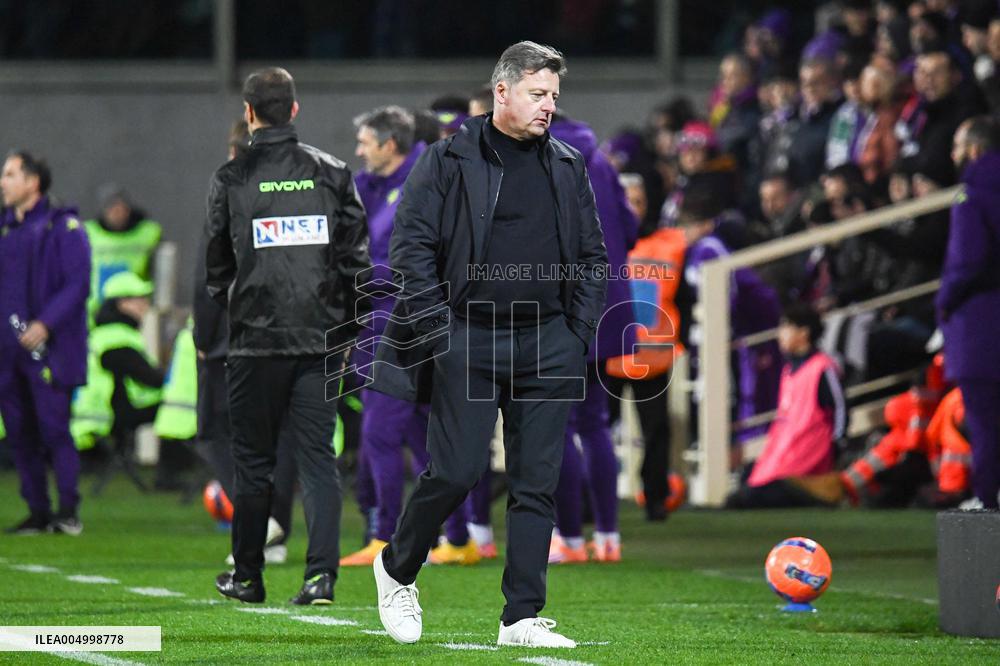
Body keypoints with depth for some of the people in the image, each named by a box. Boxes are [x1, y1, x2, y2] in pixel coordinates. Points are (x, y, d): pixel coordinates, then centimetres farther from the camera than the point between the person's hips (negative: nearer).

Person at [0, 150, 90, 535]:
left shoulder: (63, 228, -4)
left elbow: (78, 283, -10)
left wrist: (46, 323, -20)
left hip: (50, 350, -7)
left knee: (53, 427, -10)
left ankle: (68, 512, -5)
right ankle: (39, 512, 12)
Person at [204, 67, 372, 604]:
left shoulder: (230, 179, -3)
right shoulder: (331, 173, 3)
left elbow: (216, 264, 4)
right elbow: (357, 254, 4)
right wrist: (351, 327, 11)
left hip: (256, 338, -2)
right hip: (322, 338, 2)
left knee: (254, 460, 9)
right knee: (318, 457, 2)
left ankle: (247, 576, 17)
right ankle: (321, 573, -10)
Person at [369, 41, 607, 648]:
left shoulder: (569, 168, 12)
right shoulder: (449, 160, -2)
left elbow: (592, 257, 17)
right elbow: (411, 247, -5)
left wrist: (579, 335, 7)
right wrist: (440, 330, -11)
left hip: (547, 345, 4)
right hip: (468, 341, -4)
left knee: (537, 483, 1)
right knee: (456, 472, -7)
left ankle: (523, 618, 5)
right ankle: (397, 568, 19)